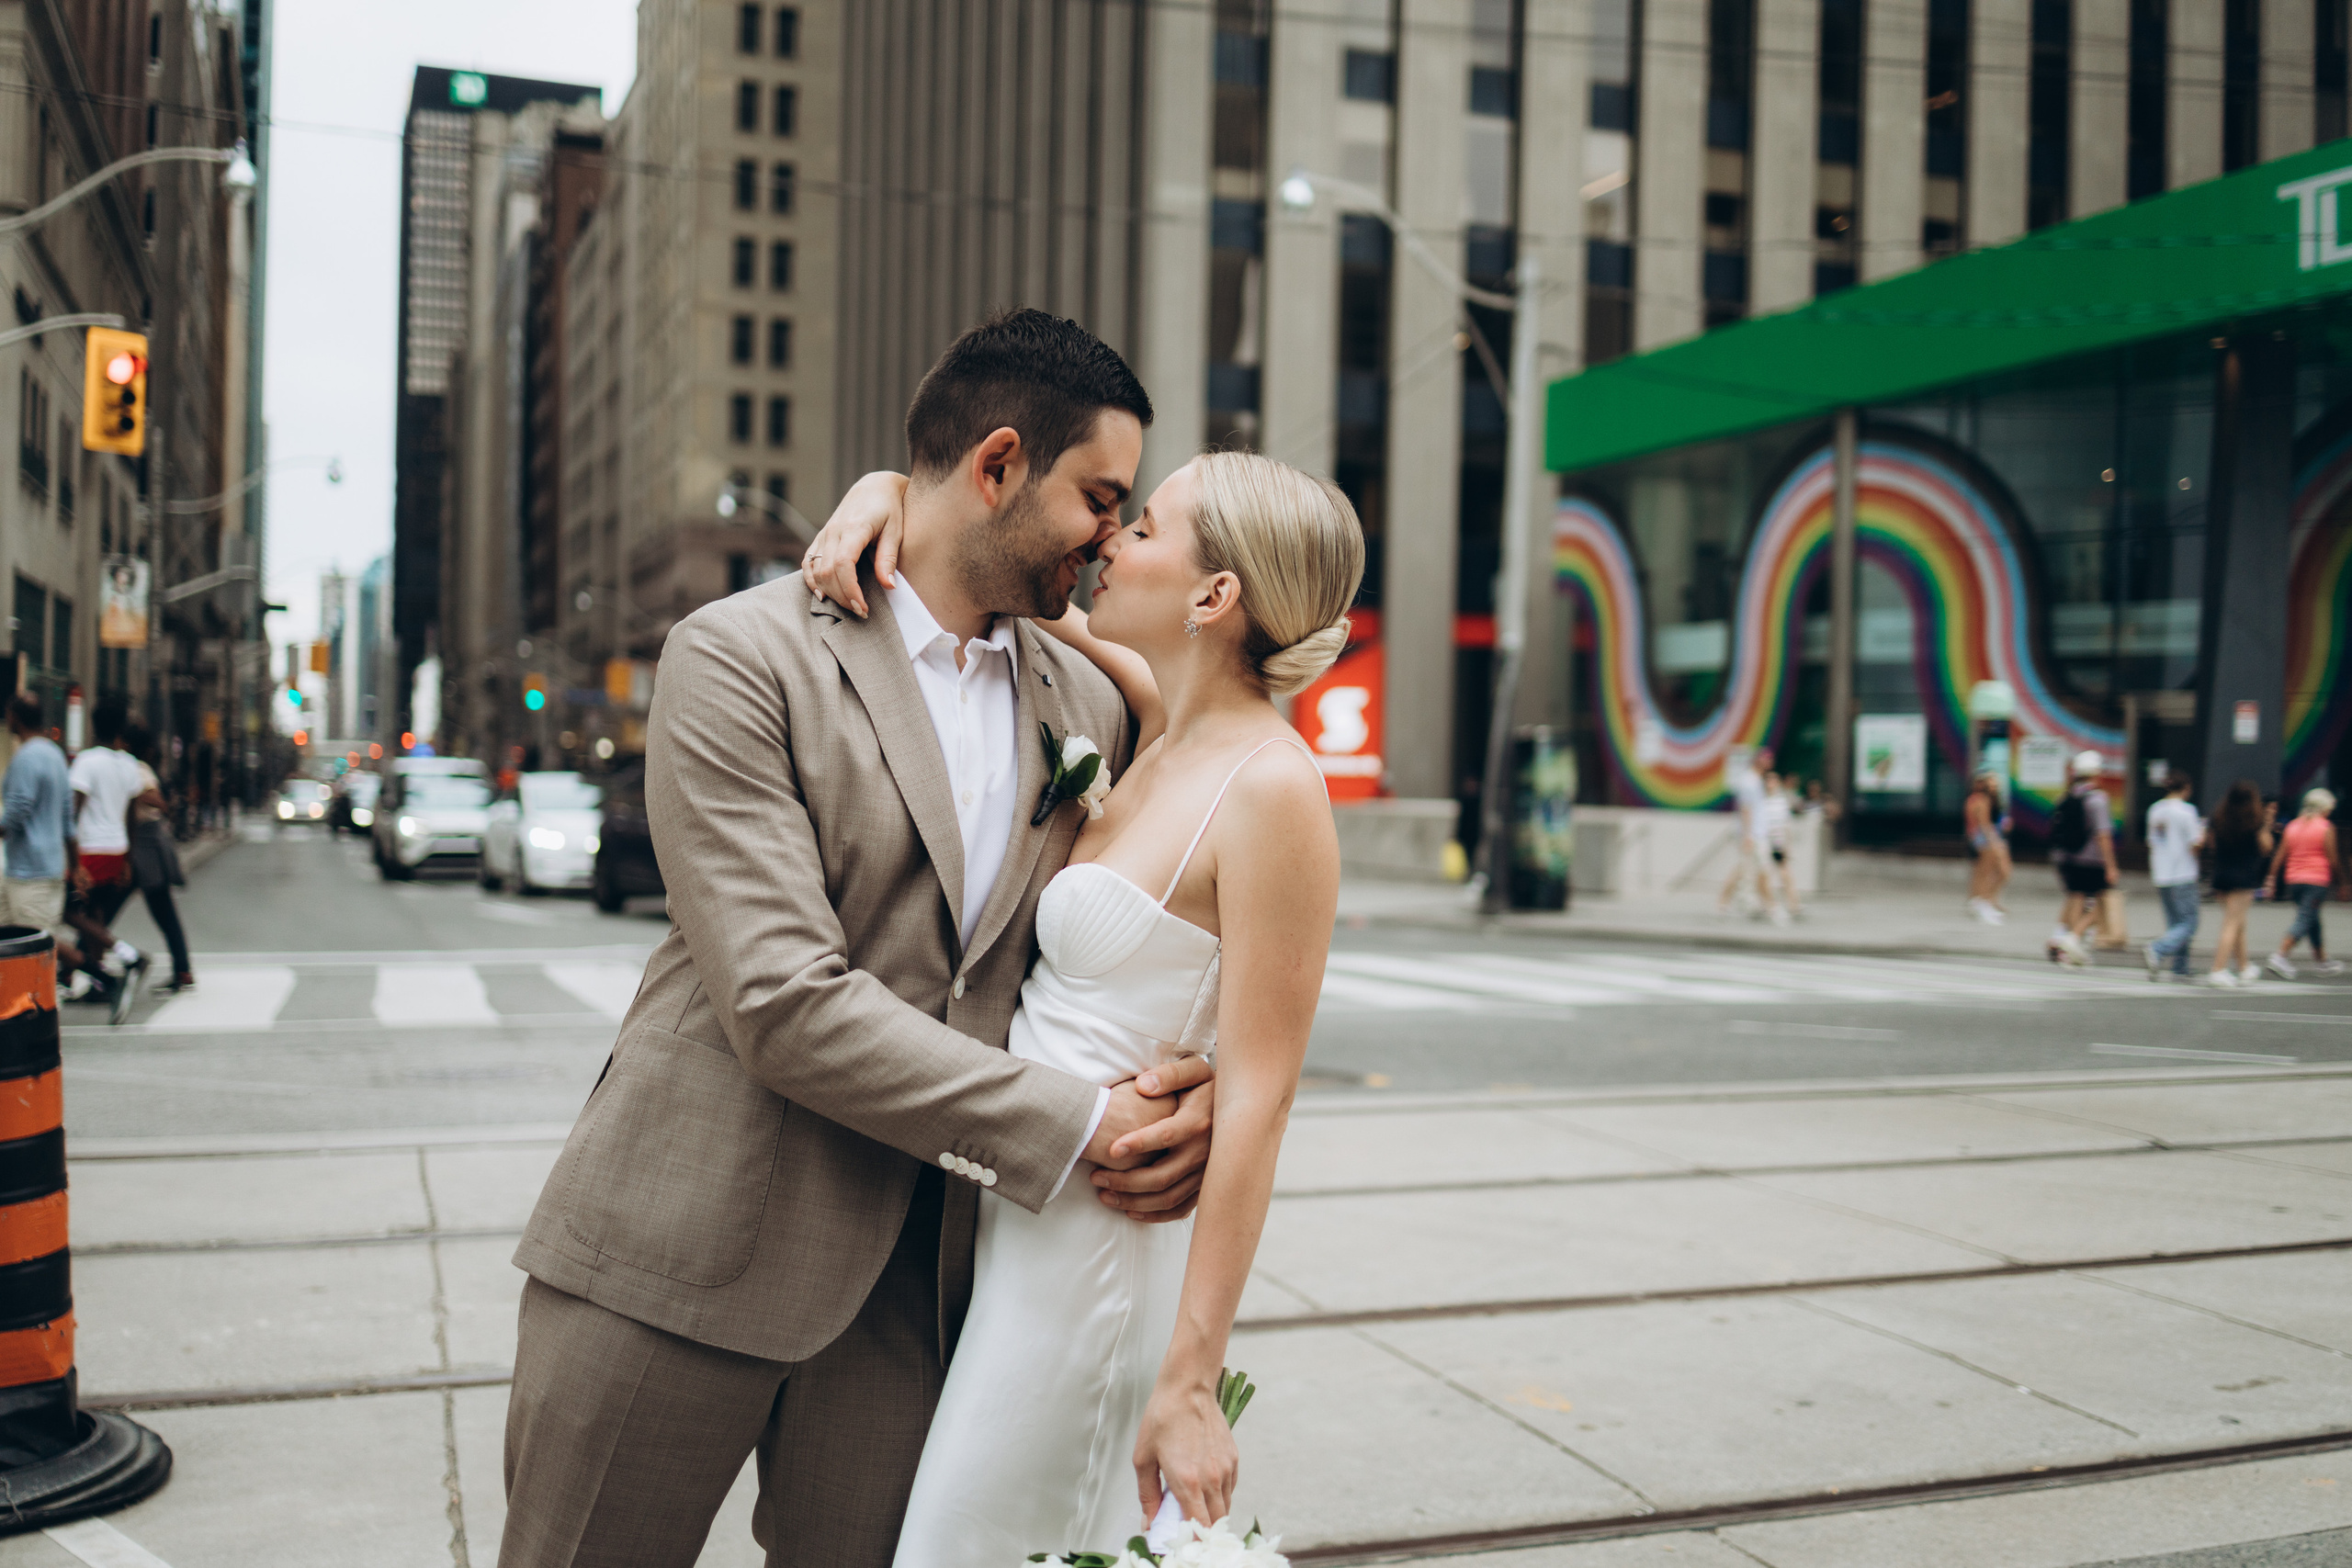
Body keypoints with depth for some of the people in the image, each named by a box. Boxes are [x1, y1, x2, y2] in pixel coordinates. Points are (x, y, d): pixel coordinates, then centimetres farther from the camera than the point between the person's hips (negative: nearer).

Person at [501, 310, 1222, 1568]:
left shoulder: (1088, 703, 8)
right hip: (687, 1257, -4)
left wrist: (1192, 1082, -6)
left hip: (915, 1272, 5)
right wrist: (1068, 1129, -17)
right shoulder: (741, 656, -11)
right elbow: (783, 1001, -19)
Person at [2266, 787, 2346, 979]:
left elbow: (2279, 856, 7)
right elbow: (2332, 859, -5)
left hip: (2294, 880, 7)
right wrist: (2341, 877, 7)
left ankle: (2321, 960, 27)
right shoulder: (2326, 828, -7)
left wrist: (2271, 878, 8)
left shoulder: (2292, 826, 10)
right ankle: (2280, 956, -22)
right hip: (2317, 880, -7)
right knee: (2304, 919, -9)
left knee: (2312, 920, 18)